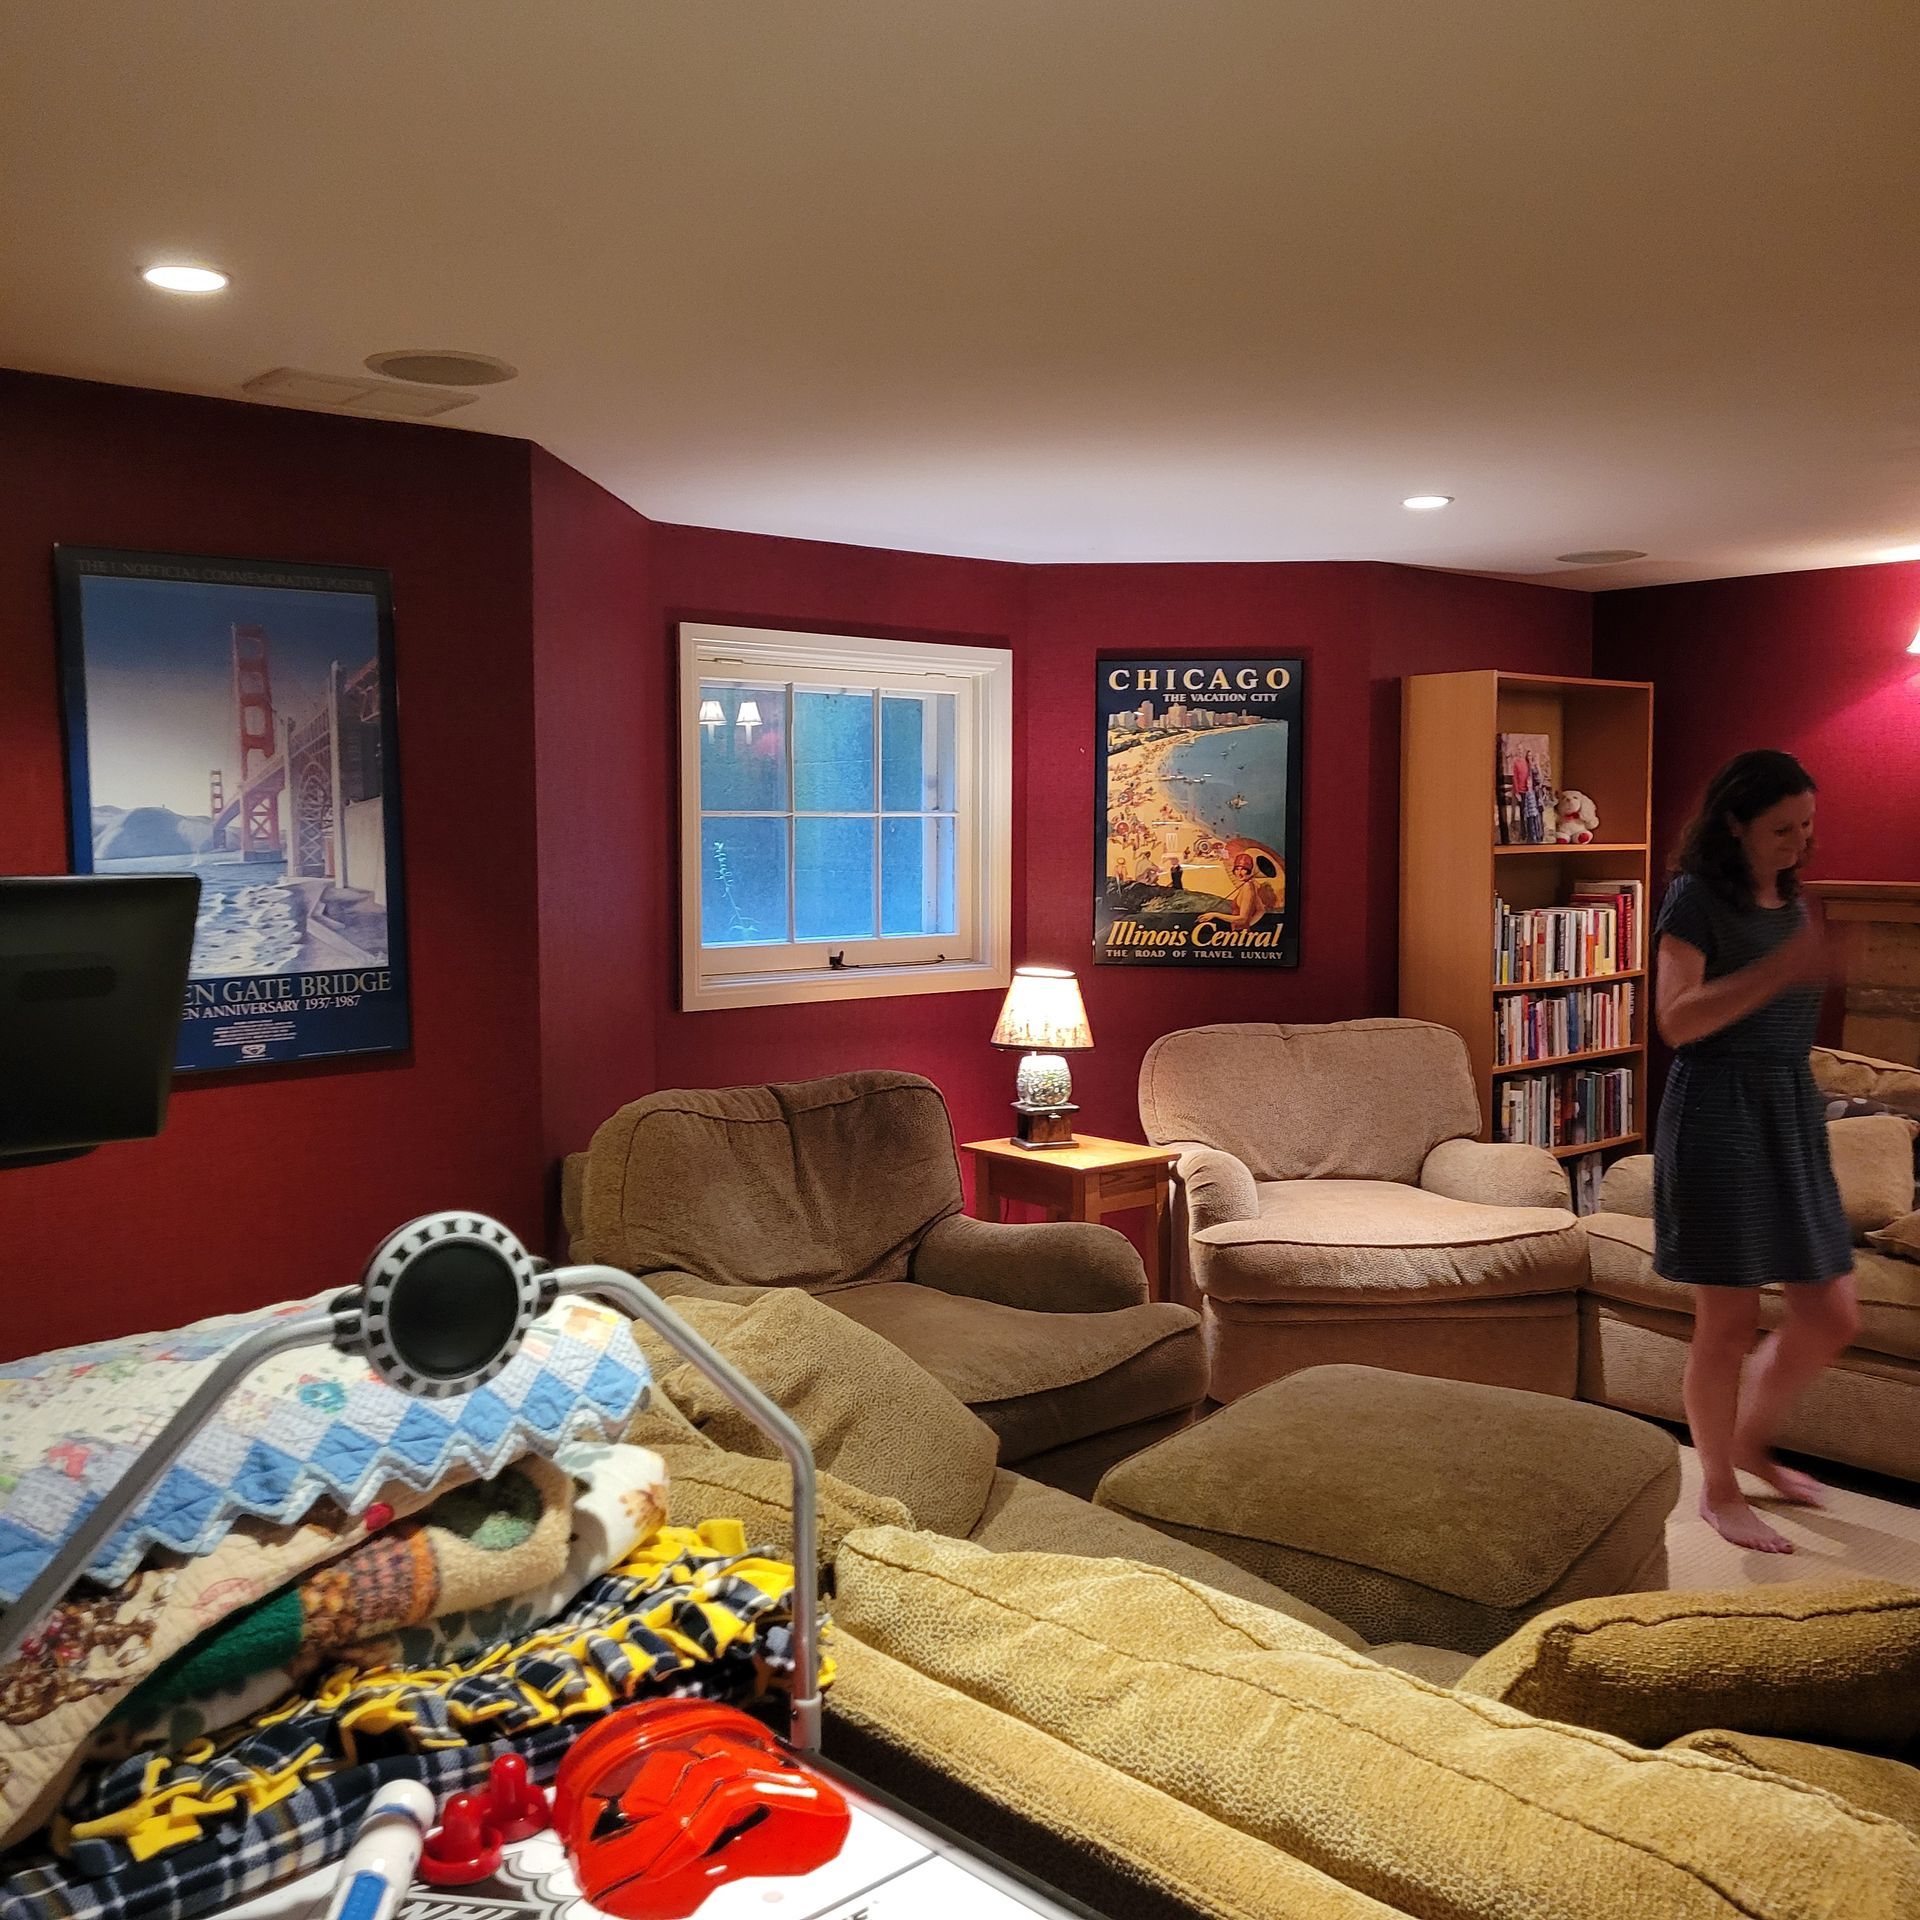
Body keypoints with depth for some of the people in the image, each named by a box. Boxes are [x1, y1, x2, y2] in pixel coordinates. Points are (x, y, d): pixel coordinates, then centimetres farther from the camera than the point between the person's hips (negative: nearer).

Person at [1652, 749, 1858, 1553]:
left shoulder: (1790, 901, 14)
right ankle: (1719, 1491, 17)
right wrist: (1777, 970, -28)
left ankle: (1749, 1438, 33)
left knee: (1831, 1315, 10)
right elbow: (1678, 1020, -19)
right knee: (1730, 1320, -1)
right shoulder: (1697, 897, -8)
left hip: (1791, 1114, 8)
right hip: (1719, 1115, -8)